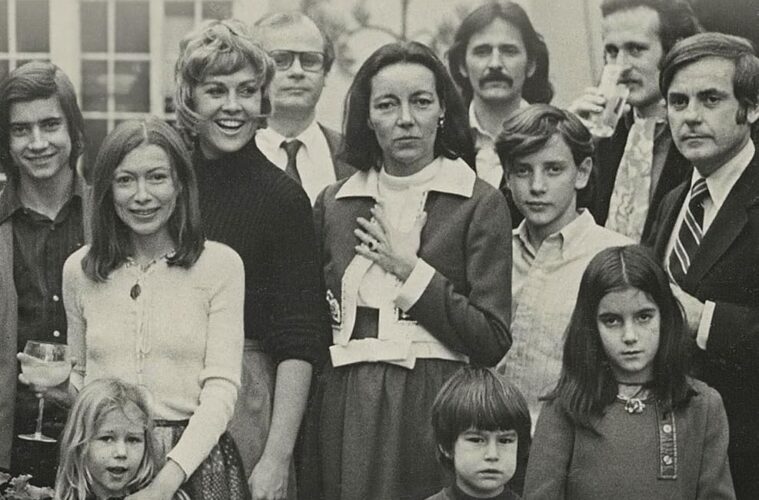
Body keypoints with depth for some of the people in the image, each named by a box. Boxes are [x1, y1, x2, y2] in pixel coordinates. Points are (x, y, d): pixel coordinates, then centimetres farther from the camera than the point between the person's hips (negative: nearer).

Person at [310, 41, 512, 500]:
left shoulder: (480, 203, -2)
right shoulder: (333, 204, 9)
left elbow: (493, 341, -9)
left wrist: (410, 270, -10)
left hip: (436, 406, -3)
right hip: (348, 407, 3)